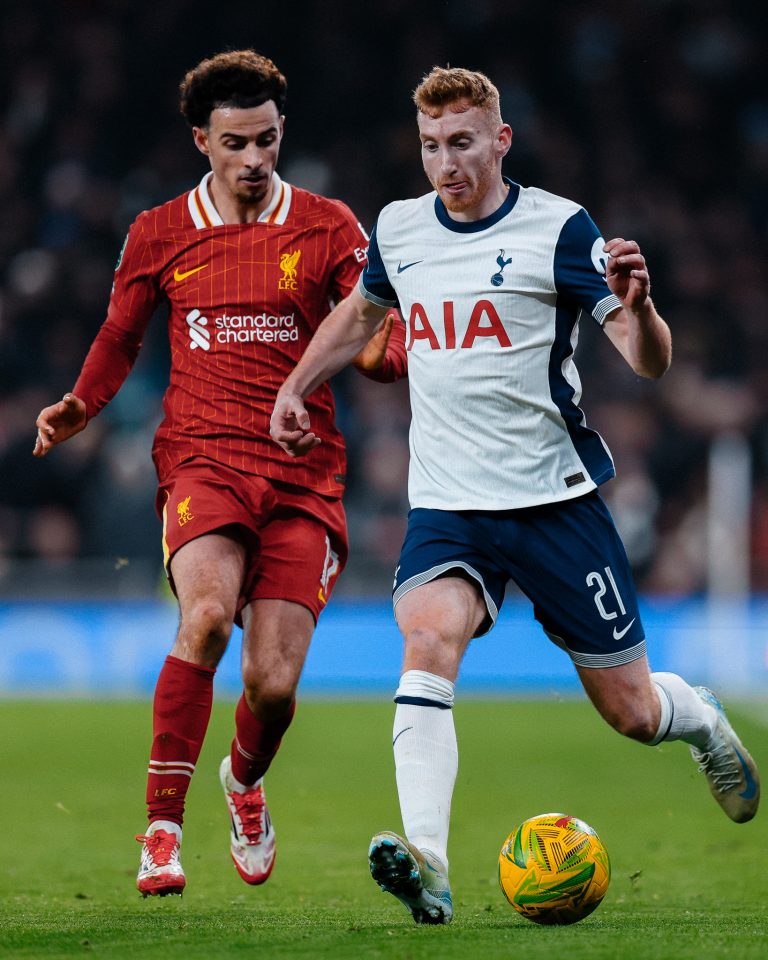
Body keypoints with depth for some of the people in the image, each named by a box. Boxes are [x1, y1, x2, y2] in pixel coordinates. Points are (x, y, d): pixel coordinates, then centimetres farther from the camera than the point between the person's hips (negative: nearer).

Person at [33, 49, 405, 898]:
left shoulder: (328, 228, 7)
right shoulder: (160, 234, 9)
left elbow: (382, 341, 5)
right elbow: (121, 335, 20)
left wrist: (384, 353, -19)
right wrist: (80, 405, 2)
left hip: (303, 475, 1)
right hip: (201, 456, -1)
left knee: (273, 684, -7)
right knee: (207, 614, -30)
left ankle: (244, 780, 31)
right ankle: (162, 827, -23)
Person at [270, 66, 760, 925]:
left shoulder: (558, 227, -8)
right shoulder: (399, 230, 6)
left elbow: (650, 363, -12)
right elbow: (362, 311, 30)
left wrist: (635, 307, -32)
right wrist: (295, 387, 22)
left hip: (555, 498, -2)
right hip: (447, 504, 2)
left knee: (631, 712, 5)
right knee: (428, 638, -28)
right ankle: (425, 866, -38)